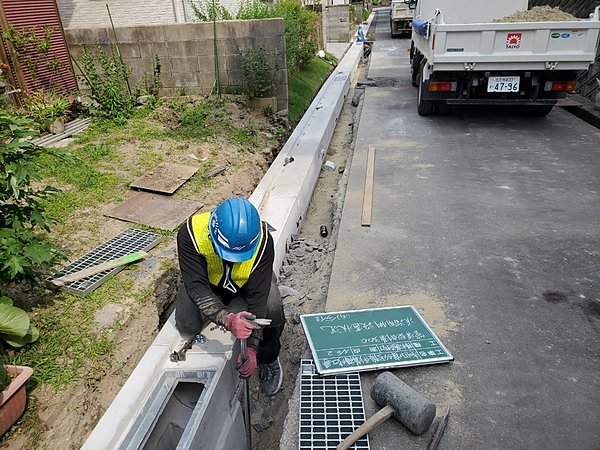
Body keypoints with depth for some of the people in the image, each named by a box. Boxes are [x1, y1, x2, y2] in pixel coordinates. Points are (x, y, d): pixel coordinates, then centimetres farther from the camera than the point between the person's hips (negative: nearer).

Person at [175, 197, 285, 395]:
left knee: (272, 308, -29)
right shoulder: (190, 232, -36)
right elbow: (196, 286, -38)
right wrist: (228, 319, -54)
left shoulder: (262, 240, -34)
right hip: (208, 283, 1)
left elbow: (258, 297, -32)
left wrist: (252, 348, -37)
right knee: (187, 325, -24)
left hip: (249, 282, 0)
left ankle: (268, 359, 2)